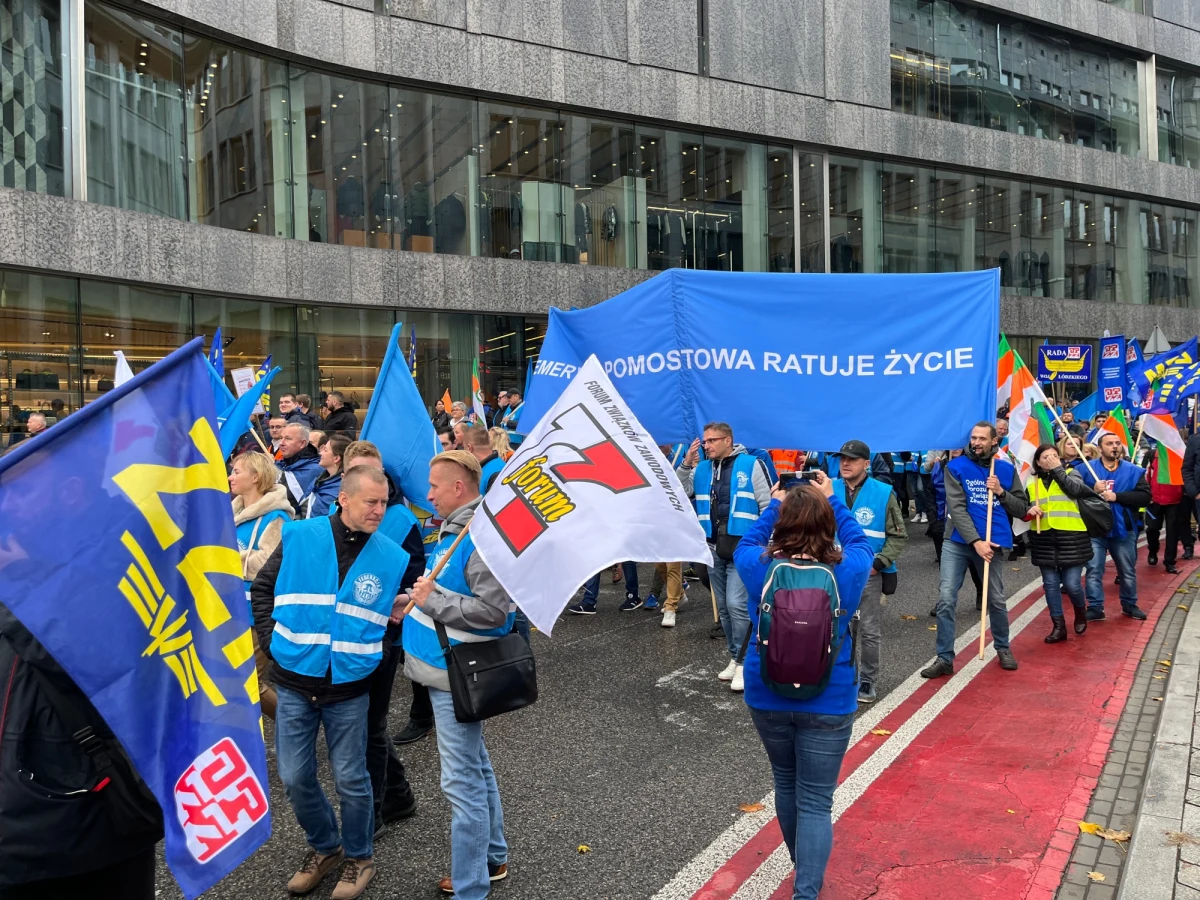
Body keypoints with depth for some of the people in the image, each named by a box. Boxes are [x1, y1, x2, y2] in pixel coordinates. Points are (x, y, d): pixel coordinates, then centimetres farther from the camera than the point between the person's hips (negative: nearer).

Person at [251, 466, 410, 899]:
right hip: (294, 681, 1)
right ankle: (324, 847, 34)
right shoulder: (299, 537, -7)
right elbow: (262, 589, 4)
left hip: (349, 688, -1)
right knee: (295, 778, 10)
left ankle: (359, 855, 30)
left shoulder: (392, 557, -7)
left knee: (350, 780, 7)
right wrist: (272, 639, -2)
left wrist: (375, 652, -4)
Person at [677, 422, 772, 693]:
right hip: (713, 548, 5)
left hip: (743, 547, -5)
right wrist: (686, 464, -5)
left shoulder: (750, 465, -4)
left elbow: (767, 504, -3)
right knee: (723, 607, 12)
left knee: (736, 605, -12)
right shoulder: (701, 469, 9)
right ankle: (735, 657, 24)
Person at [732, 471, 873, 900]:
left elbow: (745, 543, 11)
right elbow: (859, 542, 9)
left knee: (785, 786, 23)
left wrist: (774, 505, 18)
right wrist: (832, 500, 16)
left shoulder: (758, 568, -13)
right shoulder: (846, 571, -14)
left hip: (766, 697, 2)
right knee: (816, 801, 5)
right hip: (828, 702, -2)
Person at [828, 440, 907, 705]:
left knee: (870, 632, 6)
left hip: (868, 574, -2)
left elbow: (898, 536, 0)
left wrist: (878, 563, -10)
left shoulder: (884, 493, -4)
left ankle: (867, 682, 21)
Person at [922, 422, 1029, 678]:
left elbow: (1022, 509, 9)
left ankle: (1003, 648, 37)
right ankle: (944, 658, 2)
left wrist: (1001, 492, -9)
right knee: (946, 599, -7)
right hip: (958, 542, -2)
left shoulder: (1006, 469, 6)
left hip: (992, 543, 2)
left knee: (996, 600, 14)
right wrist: (976, 541, -19)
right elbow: (956, 508, -11)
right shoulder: (956, 466, -3)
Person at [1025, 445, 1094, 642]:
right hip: (1044, 539, 3)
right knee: (1051, 585, 5)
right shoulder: (1032, 483, 9)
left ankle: (1081, 611, 28)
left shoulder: (1070, 474, 4)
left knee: (1072, 584, -4)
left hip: (1071, 538, -3)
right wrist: (1029, 512, -9)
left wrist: (1057, 469, -14)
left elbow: (1076, 490, -18)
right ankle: (1058, 626, 15)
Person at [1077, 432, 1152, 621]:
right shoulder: (1085, 469, 1)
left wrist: (1116, 496, -18)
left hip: (1124, 529, 2)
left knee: (1128, 571, 14)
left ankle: (1129, 605, 31)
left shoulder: (1133, 471, 3)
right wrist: (1092, 490, -24)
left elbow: (1145, 497, -8)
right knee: (1094, 570, 0)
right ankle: (1095, 608, 8)